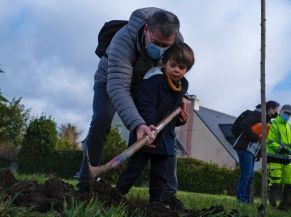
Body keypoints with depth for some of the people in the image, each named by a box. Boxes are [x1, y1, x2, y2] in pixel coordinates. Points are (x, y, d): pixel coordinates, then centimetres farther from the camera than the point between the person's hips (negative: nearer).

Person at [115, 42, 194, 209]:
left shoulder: (182, 85, 7)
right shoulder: (153, 80, -18)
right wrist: (149, 124, -41)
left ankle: (157, 200, 21)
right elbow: (145, 106, -28)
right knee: (135, 167, -4)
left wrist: (180, 119, 2)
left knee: (161, 171, 12)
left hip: (165, 136, 7)